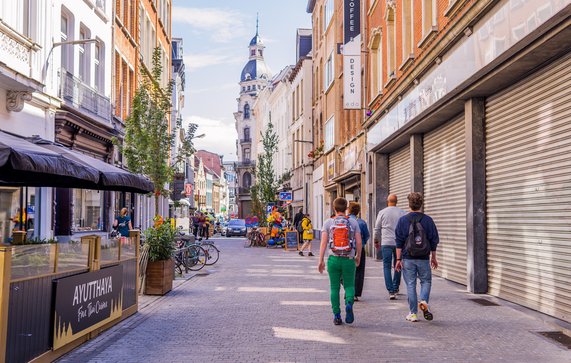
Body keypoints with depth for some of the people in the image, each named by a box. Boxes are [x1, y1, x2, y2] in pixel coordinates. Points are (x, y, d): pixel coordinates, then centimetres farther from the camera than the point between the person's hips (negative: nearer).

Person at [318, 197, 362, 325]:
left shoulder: (328, 222, -1)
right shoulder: (353, 222, 1)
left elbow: (323, 243, -6)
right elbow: (359, 242, 0)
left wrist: (321, 261, -2)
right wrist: (358, 257, 15)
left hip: (333, 259, 0)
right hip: (349, 260, 0)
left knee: (334, 288, 10)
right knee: (349, 285, 12)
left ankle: (337, 316, 10)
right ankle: (349, 303, -16)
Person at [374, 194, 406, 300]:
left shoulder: (382, 212, 0)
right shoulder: (402, 213, 3)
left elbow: (377, 229, 5)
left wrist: (376, 241, 18)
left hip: (386, 243, -2)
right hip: (399, 243, 2)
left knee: (387, 267, 1)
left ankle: (391, 291, -6)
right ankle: (395, 288, 20)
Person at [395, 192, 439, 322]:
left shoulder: (403, 220, -2)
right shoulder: (428, 220, 0)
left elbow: (399, 242, -3)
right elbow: (434, 241, 5)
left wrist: (398, 259, 1)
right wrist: (433, 258, 15)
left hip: (408, 258, 0)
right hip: (424, 258, 0)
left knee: (410, 284, 6)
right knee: (426, 281, 16)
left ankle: (413, 313, 8)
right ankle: (424, 301, -9)